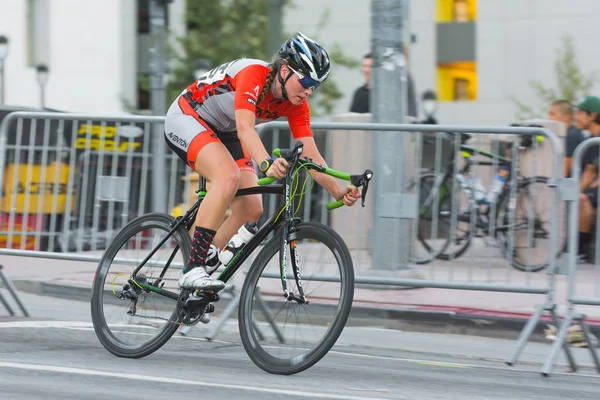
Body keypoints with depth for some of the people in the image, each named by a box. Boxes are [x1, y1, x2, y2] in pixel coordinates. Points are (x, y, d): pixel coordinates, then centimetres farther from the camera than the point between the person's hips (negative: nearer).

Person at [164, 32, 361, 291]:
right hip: (186, 119, -8)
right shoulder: (253, 74, -31)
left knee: (251, 209, -8)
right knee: (229, 177, -33)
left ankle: (204, 269, 6)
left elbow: (310, 154, -13)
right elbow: (244, 127, -45)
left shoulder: (296, 104, -10)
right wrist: (267, 164, -62)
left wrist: (337, 191, -28)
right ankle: (194, 268, -33)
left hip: (222, 133, 8)